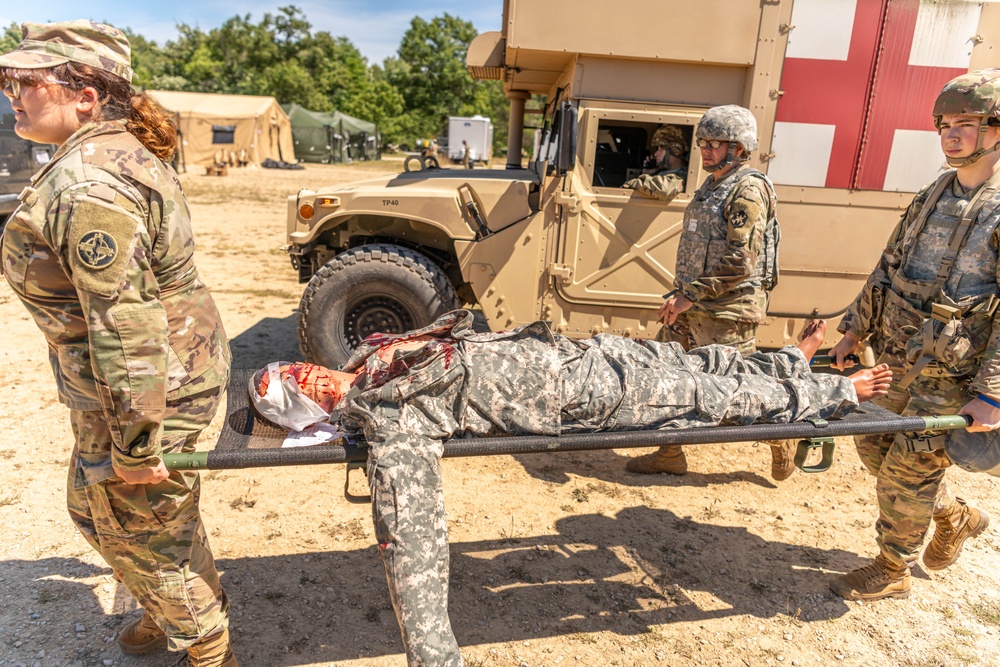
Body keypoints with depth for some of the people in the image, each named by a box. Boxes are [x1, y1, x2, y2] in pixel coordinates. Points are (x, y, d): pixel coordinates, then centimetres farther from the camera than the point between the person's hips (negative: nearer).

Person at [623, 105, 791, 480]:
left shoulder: (748, 190, -13)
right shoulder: (711, 187, 16)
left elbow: (740, 263, -21)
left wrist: (691, 296, -17)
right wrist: (679, 294, 12)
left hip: (727, 312, -9)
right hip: (691, 306, 9)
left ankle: (781, 437, 28)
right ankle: (669, 456, 24)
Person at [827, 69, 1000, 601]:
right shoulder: (932, 197, 9)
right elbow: (888, 268, 13)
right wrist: (853, 331, 11)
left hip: (953, 374, -7)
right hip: (905, 362, 8)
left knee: (906, 468, 1)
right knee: (873, 446, 18)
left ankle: (891, 572, 23)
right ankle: (955, 518, 41)